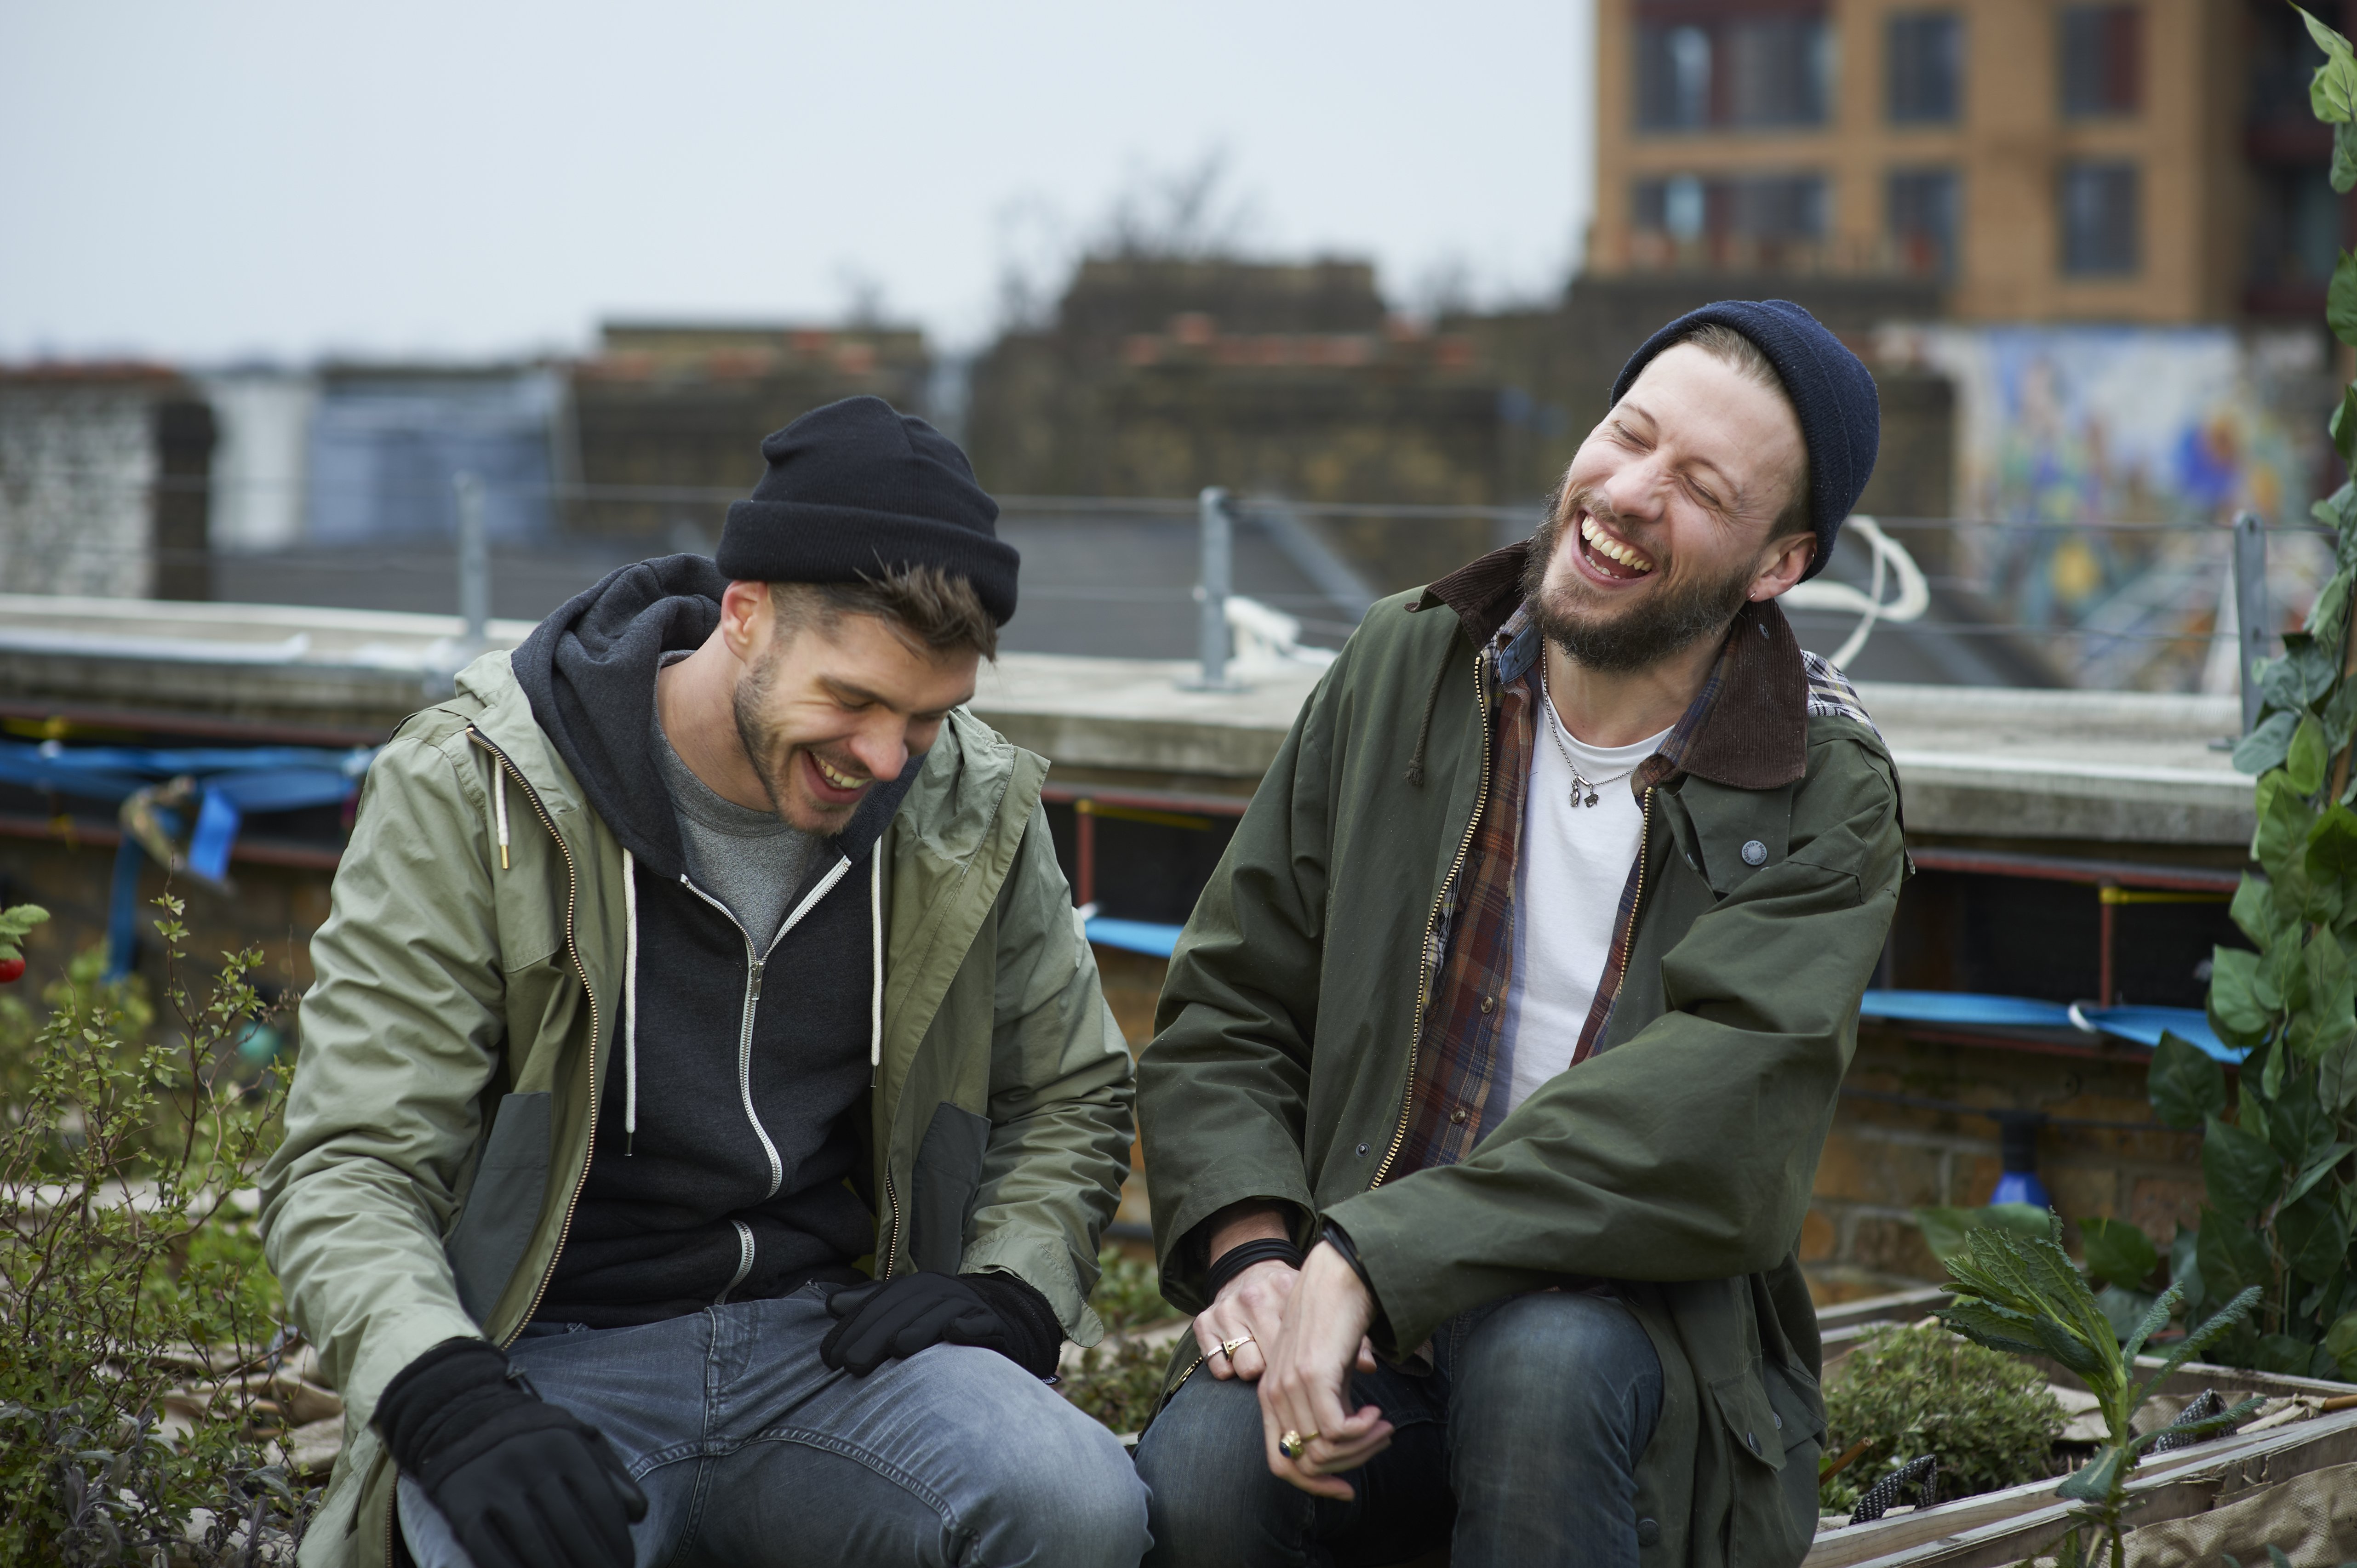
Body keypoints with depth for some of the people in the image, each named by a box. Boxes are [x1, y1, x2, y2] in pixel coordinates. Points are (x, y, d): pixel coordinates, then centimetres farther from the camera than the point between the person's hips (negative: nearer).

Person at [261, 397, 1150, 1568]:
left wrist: (1012, 1289, 0)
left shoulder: (971, 809, 4)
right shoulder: (471, 794, -7)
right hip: (554, 1352, -3)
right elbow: (347, 1171, -8)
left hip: (828, 1339, 4)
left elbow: (1068, 1096, 21)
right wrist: (453, 1407, -27)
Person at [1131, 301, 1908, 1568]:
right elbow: (1224, 1012, 8)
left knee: (1546, 1362, -37)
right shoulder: (1403, 671, 8)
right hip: (1343, 1319, 2)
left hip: (1635, 1323, -1)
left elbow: (1696, 1125, -18)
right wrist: (1251, 1251, -12)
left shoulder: (1824, 807, -3)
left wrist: (1368, 1258, -27)